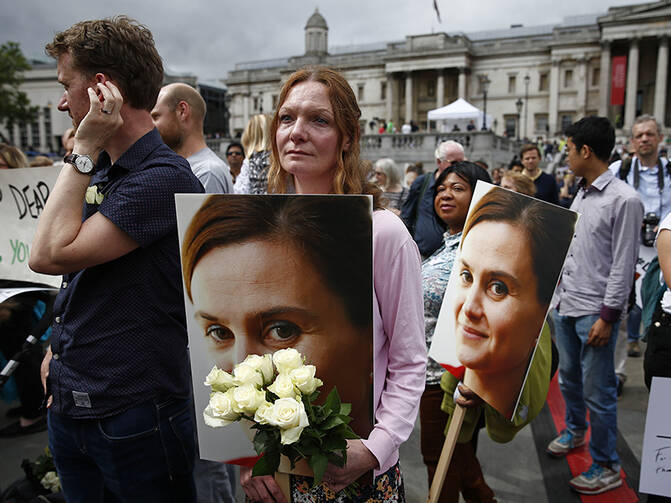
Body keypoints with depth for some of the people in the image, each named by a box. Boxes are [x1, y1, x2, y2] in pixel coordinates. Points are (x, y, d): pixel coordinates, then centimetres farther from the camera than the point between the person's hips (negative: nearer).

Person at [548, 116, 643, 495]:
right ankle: (575, 431, 45)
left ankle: (607, 468, 18)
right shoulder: (582, 193, 10)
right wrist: (563, 289, 16)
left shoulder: (624, 200, -14)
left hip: (595, 312, -8)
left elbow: (623, 265, -15)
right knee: (569, 378, 22)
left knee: (598, 391, 2)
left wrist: (607, 317, -16)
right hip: (567, 305, 8)